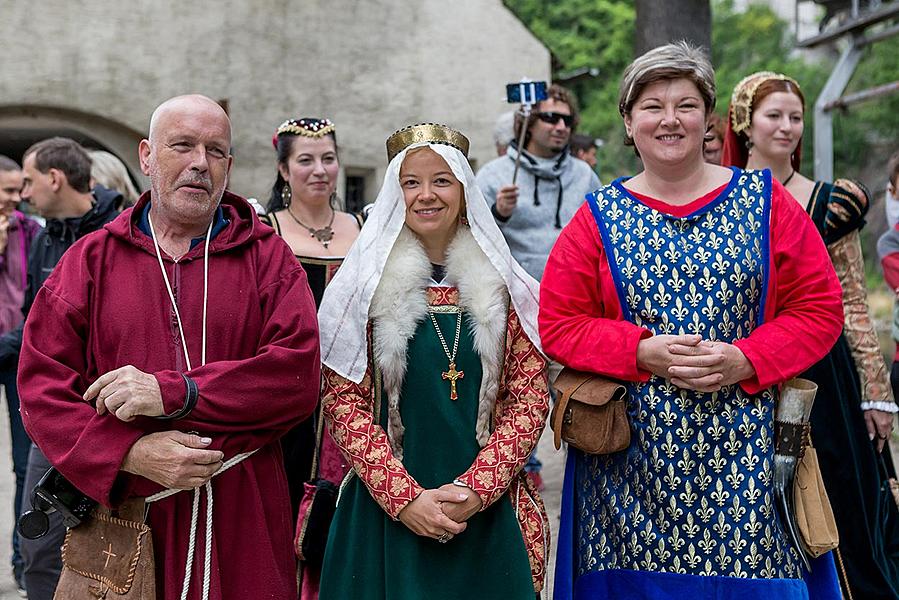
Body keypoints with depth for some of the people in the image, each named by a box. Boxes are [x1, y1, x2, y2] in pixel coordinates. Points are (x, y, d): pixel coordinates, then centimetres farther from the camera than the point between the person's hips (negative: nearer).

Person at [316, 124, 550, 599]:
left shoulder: (504, 286, 3)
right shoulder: (364, 284, 0)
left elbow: (529, 399, 1)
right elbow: (343, 402, -4)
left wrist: (476, 489, -12)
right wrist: (404, 497, -14)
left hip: (487, 512, 1)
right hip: (384, 513, -1)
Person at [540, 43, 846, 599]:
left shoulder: (766, 202, 5)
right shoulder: (597, 219, 5)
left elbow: (819, 308, 3)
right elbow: (559, 325, 2)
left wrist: (746, 359, -12)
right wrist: (644, 352, -13)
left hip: (744, 449, 0)